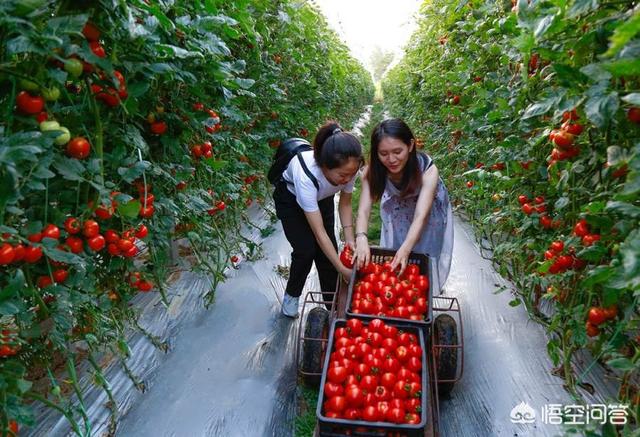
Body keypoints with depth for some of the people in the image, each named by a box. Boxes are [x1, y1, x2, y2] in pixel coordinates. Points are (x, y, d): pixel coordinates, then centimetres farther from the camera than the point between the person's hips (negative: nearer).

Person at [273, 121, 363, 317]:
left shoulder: (348, 168, -32)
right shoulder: (306, 174, -44)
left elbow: (345, 203, -11)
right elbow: (319, 232, -38)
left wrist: (349, 240, -22)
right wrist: (342, 269, -36)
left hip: (321, 197, 4)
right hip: (291, 197, -4)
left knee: (328, 251, -4)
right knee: (306, 250, -15)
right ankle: (291, 295, 13)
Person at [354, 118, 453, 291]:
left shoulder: (428, 170, -38)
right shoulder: (372, 170, -31)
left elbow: (420, 216, -45)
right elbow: (364, 209, -37)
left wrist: (405, 249, -61)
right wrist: (361, 239, -57)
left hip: (429, 210, -2)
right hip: (397, 211, 2)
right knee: (393, 265, 7)